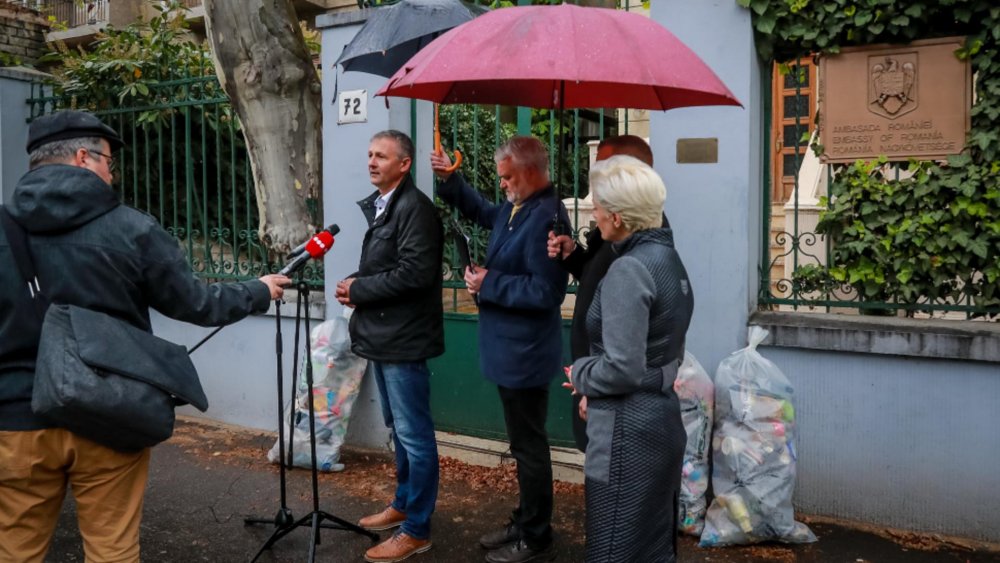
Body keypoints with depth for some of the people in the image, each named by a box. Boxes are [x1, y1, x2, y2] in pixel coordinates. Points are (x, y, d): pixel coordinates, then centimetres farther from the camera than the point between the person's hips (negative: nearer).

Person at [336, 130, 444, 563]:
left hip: (404, 339, -10)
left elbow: (415, 272, -24)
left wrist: (358, 288, -15)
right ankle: (403, 504, 36)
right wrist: (355, 286, 2)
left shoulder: (415, 208, -15)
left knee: (414, 435, 0)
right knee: (398, 429, 21)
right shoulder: (378, 205, 15)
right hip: (384, 335, 10)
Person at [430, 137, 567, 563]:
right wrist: (451, 180, 14)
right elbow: (483, 213, 29)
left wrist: (489, 284, -19)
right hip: (512, 350, 10)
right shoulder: (517, 207, 8)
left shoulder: (545, 216, -24)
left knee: (529, 446, 3)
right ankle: (524, 524, 35)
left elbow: (545, 292, -27)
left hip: (524, 353, -10)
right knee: (524, 443, 20)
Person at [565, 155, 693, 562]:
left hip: (629, 430, -9)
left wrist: (580, 374, -6)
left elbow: (622, 370, -24)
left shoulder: (628, 270, -20)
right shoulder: (667, 258, 8)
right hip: (662, 417, 10)